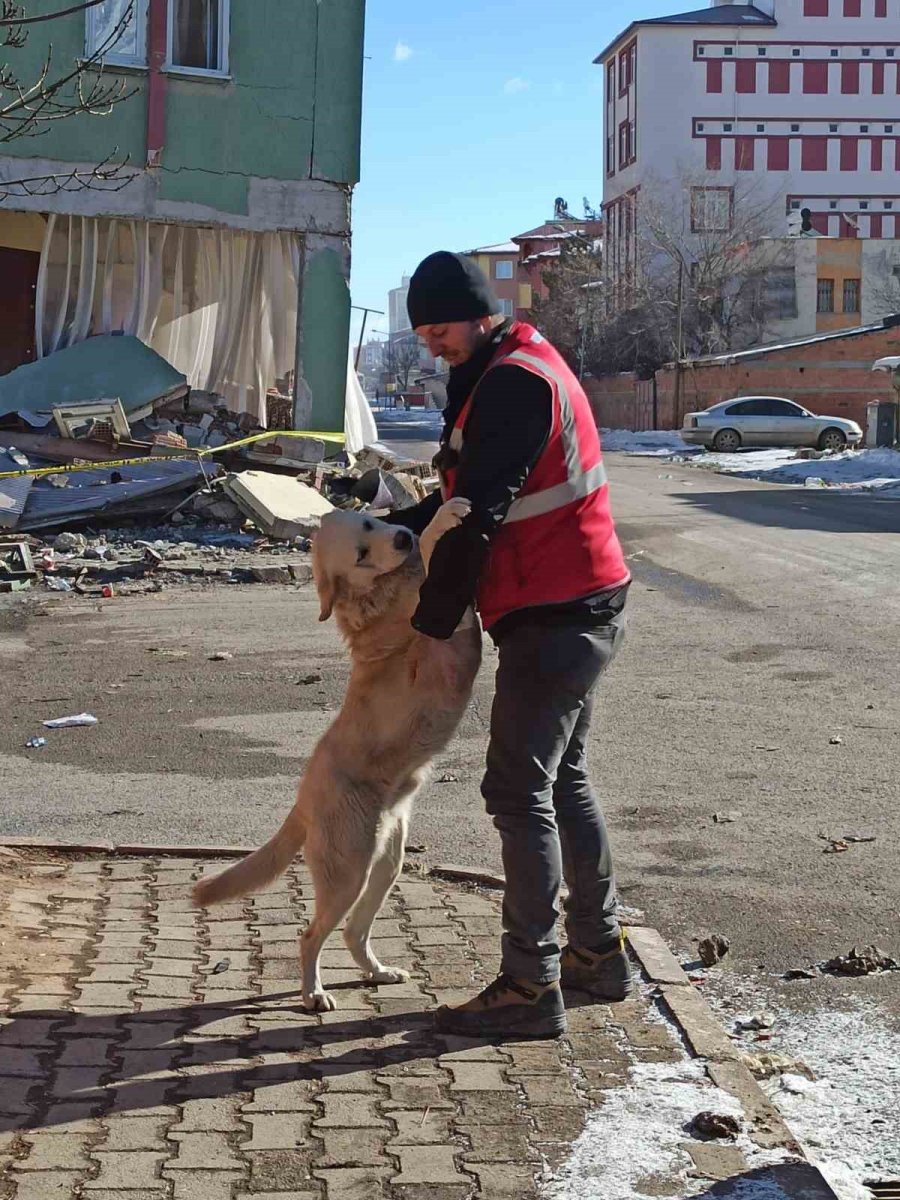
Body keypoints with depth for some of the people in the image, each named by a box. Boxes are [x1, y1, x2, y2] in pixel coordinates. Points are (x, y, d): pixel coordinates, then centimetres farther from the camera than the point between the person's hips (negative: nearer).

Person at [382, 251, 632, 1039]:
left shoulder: (513, 383, -17)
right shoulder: (523, 369, 16)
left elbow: (480, 512, -20)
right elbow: (467, 495, 18)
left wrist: (436, 616, -12)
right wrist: (389, 530, 6)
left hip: (555, 618, -11)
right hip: (583, 610, 11)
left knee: (520, 792, -7)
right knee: (564, 780, 18)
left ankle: (531, 988, -2)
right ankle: (599, 952, 29)